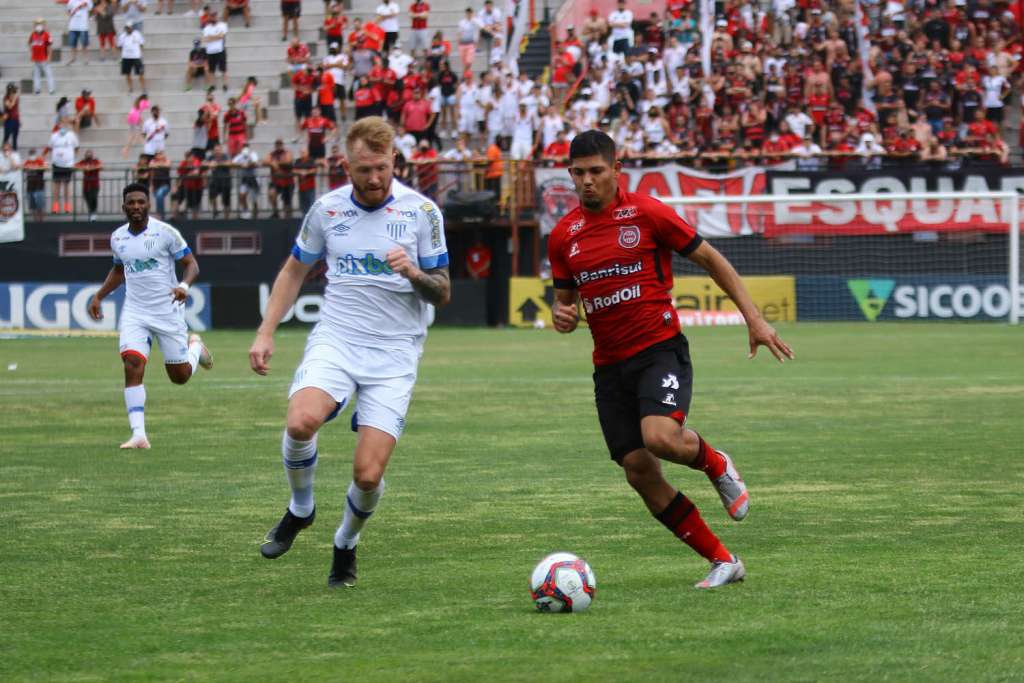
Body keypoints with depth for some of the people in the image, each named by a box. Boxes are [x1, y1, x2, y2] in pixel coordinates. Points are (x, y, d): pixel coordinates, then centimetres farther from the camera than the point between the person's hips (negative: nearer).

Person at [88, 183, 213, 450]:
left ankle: (194, 346, 42)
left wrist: (184, 285, -25)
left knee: (180, 376, 6)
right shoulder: (117, 238, 6)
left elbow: (191, 263, -6)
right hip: (134, 312, 3)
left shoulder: (165, 232, -9)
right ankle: (139, 435, -18)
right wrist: (99, 296, 16)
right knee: (132, 366, -18)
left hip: (168, 310, -3)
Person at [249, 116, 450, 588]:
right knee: (301, 421, -30)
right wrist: (265, 333, 10)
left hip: (393, 354, -1)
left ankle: (346, 542, 22)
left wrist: (414, 274, -19)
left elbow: (442, 294, 3)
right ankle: (300, 509, 1)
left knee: (368, 474, -11)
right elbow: (294, 271, 19)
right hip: (334, 341, 1)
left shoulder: (422, 211, -2)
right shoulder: (327, 209, 4)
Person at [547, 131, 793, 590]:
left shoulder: (647, 213, -5)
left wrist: (754, 319, -3)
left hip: (660, 349, -5)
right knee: (640, 474, -3)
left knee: (661, 437, -30)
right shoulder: (563, 236, 8)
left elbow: (711, 260, 2)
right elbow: (565, 299, 20)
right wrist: (561, 315, -6)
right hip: (609, 365, 5)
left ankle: (715, 464, 7)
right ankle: (723, 561, 9)